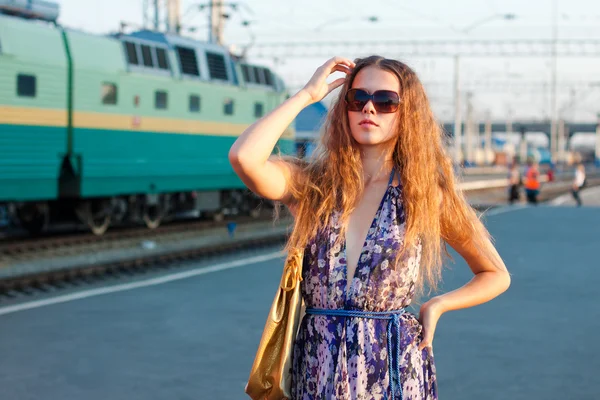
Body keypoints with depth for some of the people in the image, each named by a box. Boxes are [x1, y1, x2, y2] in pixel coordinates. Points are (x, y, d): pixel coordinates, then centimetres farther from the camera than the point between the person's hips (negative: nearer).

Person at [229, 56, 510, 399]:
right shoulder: (310, 184, -1)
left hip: (397, 372, -1)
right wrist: (307, 95, -11)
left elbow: (497, 276, 10)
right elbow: (244, 156, -22)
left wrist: (437, 305, -6)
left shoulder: (426, 194, 0)